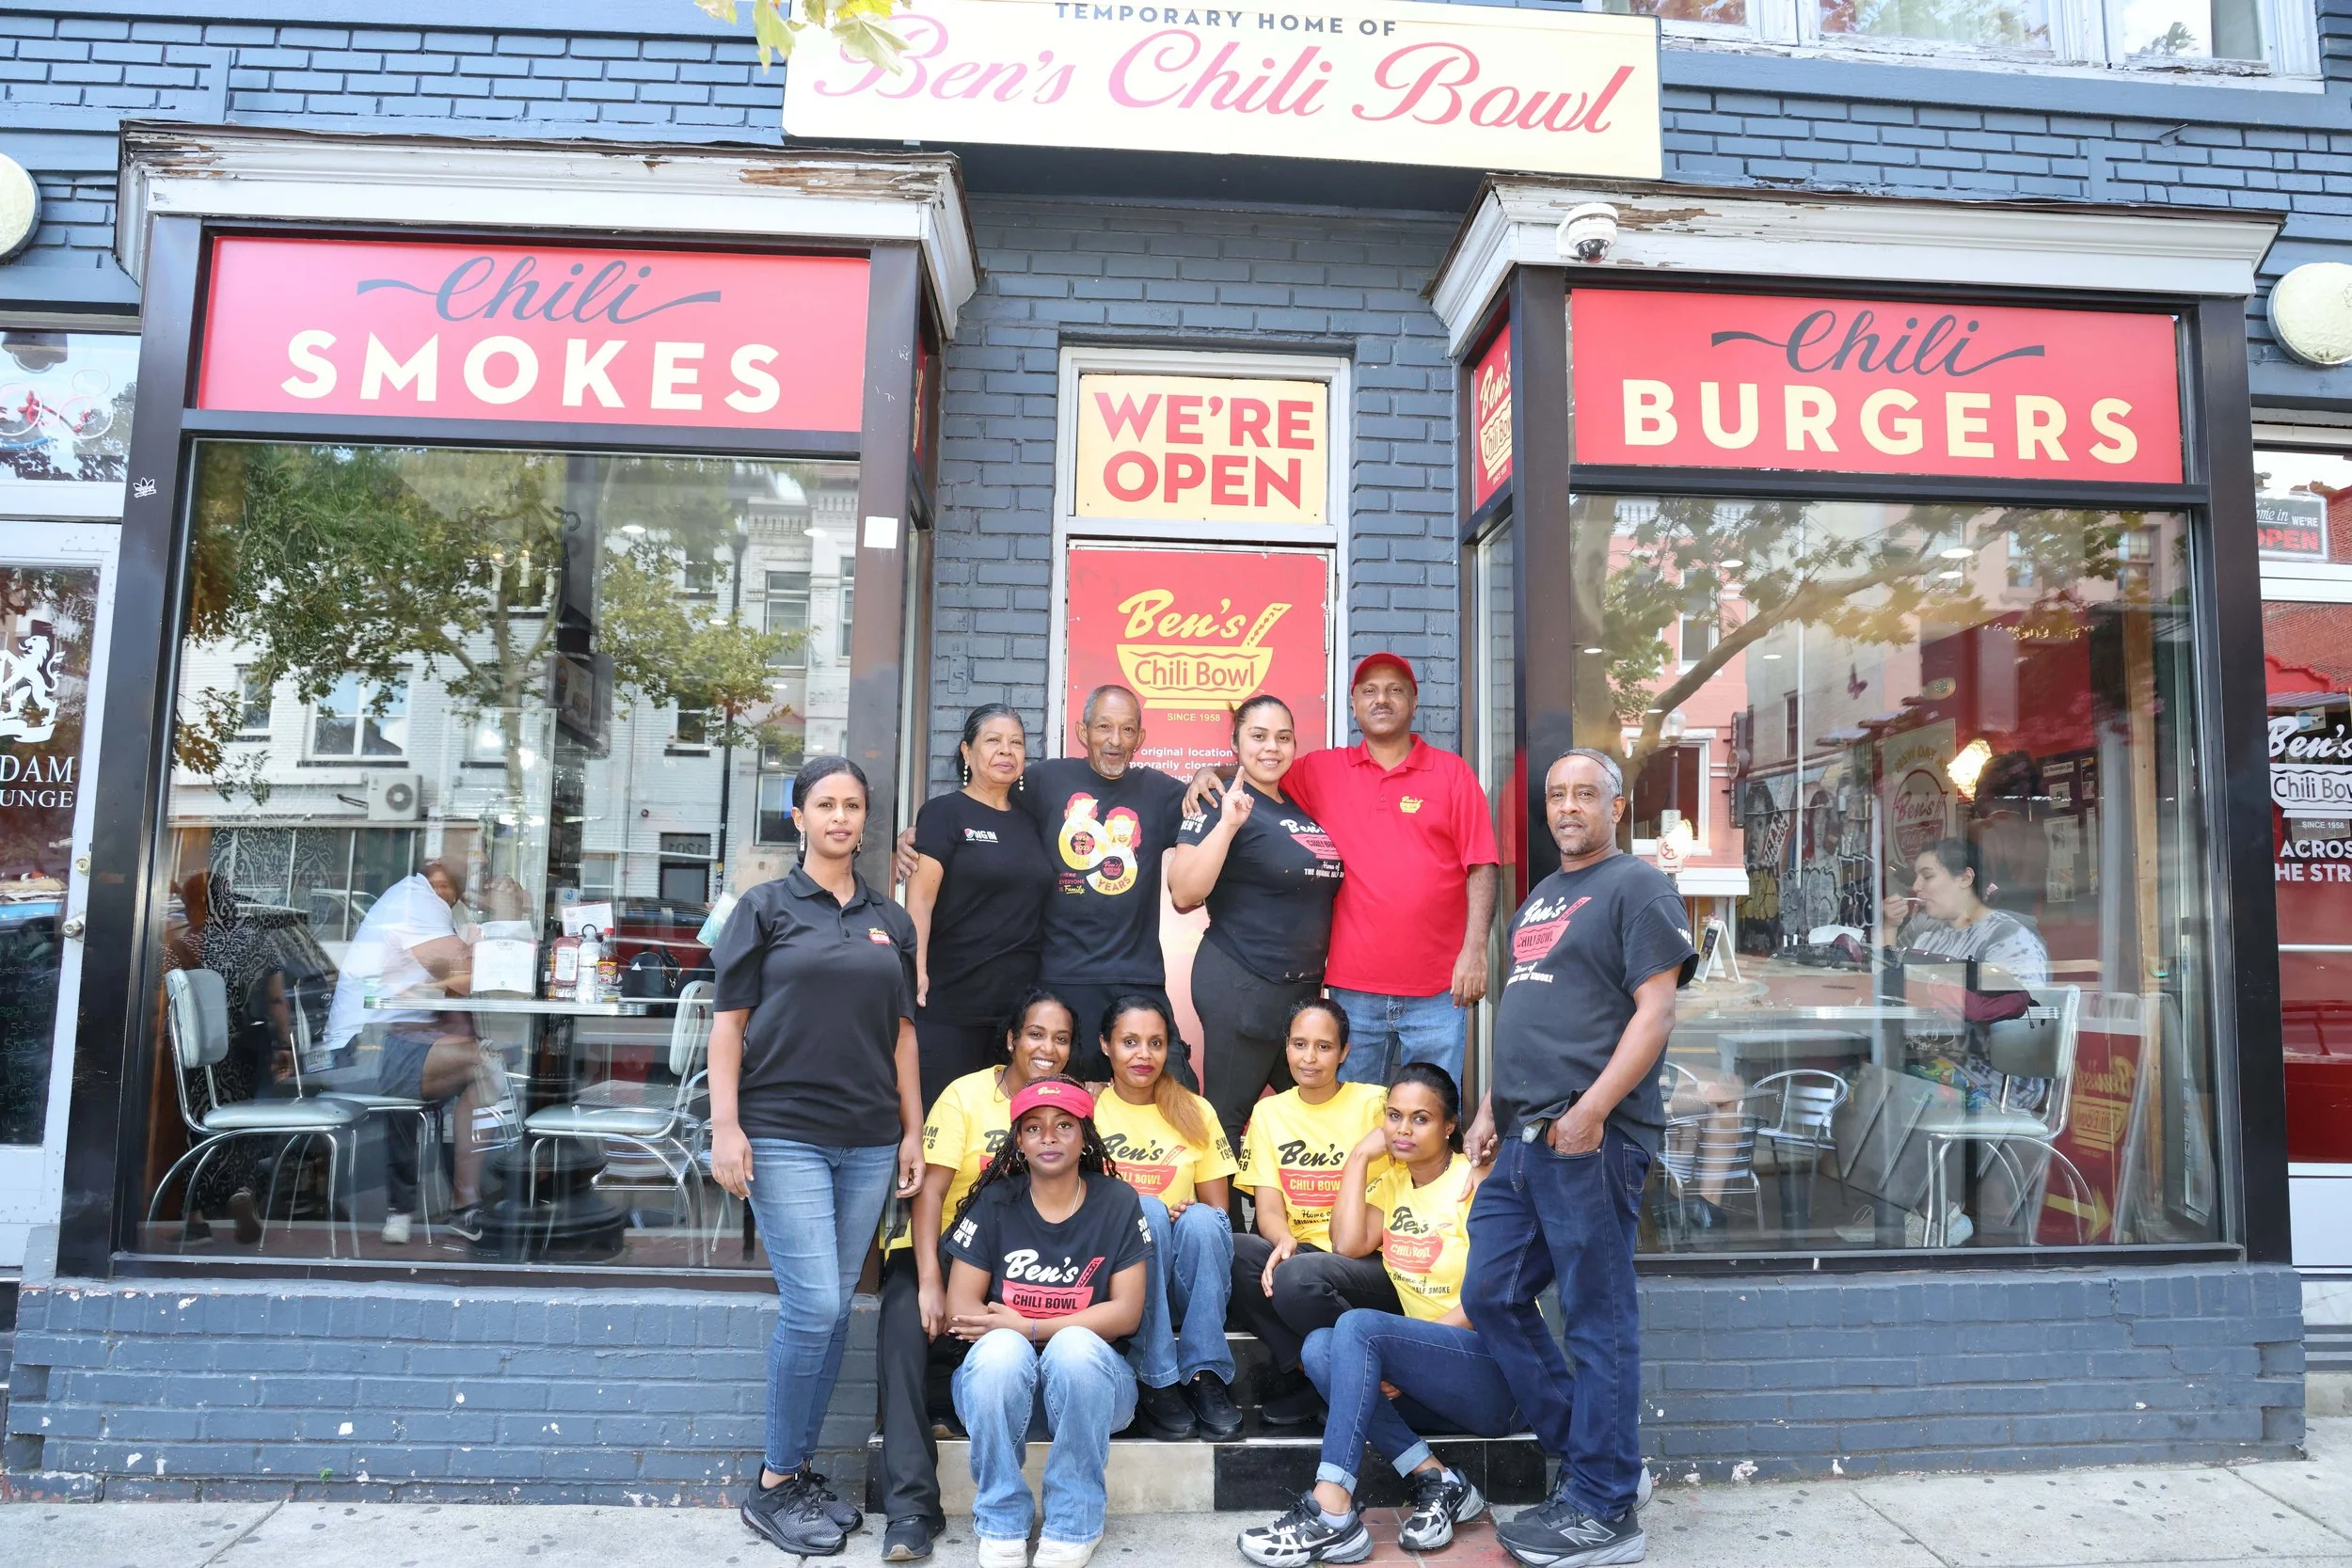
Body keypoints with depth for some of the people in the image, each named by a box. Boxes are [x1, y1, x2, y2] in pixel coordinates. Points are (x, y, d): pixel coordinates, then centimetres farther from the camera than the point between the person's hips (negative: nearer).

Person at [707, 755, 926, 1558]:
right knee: (813, 1306, -8)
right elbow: (729, 1021, -2)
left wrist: (913, 1131, 8)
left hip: (868, 1142, 4)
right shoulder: (766, 907, 1)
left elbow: (902, 1032, 13)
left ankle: (800, 1471, 24)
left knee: (833, 1310, 9)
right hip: (783, 1135, -4)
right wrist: (725, 1126, -10)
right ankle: (772, 1486, 9)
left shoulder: (890, 919, 12)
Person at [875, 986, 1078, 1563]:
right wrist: (930, 1282, -22)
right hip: (949, 1248, -1)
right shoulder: (967, 1095, -5)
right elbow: (930, 1190, -11)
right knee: (907, 1315, -30)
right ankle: (912, 1505, -24)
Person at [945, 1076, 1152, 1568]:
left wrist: (1030, 1328, -15)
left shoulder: (1118, 1203, 0)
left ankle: (1072, 1526, -15)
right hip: (1003, 1379, 1)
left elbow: (1126, 1312, -7)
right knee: (1000, 1349, -33)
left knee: (1074, 1347, -34)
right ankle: (1002, 1524, -15)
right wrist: (1006, 1332, -23)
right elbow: (961, 1309, -4)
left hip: (1091, 1378, 0)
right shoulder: (993, 1203, 1)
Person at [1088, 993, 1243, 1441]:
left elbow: (1219, 1210, 8)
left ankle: (1206, 1375, -23)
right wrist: (1152, 1213, -19)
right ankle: (1156, 1383, -27)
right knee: (1146, 1210, -31)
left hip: (1187, 1287, 2)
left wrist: (1193, 1218, -16)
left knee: (1202, 1220, -30)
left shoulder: (1195, 1113, 9)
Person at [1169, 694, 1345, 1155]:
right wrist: (1227, 824, -25)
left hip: (1306, 987, 8)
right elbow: (1185, 894, -19)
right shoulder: (1223, 807, -9)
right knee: (1227, 1119, 0)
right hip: (1240, 986, -7)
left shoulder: (1303, 809, 12)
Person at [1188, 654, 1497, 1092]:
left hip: (1437, 991, -1)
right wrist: (1209, 772, -3)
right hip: (1354, 989, 2)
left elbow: (1481, 868, 0)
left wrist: (1475, 950, -9)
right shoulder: (1322, 771, 8)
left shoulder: (1453, 773, 4)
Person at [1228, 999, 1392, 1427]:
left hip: (1367, 1265, -4)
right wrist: (1284, 1241, -20)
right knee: (1232, 1253, -27)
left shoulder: (1373, 1103, -1)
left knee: (1297, 1278, -35)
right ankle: (1307, 1372, -11)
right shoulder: (1268, 1112, 11)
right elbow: (1268, 1207, 3)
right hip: (1299, 1254, 4)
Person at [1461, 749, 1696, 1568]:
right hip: (1523, 1140, 9)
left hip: (1591, 1139, -9)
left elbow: (1655, 1011, -13)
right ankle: (1591, 1455, 24)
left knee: (1596, 1320, 0)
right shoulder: (1539, 897, 20)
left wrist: (1591, 1110, -21)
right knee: (1490, 1297, 10)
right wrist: (1489, 1110, 17)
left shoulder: (1636, 886, -4)